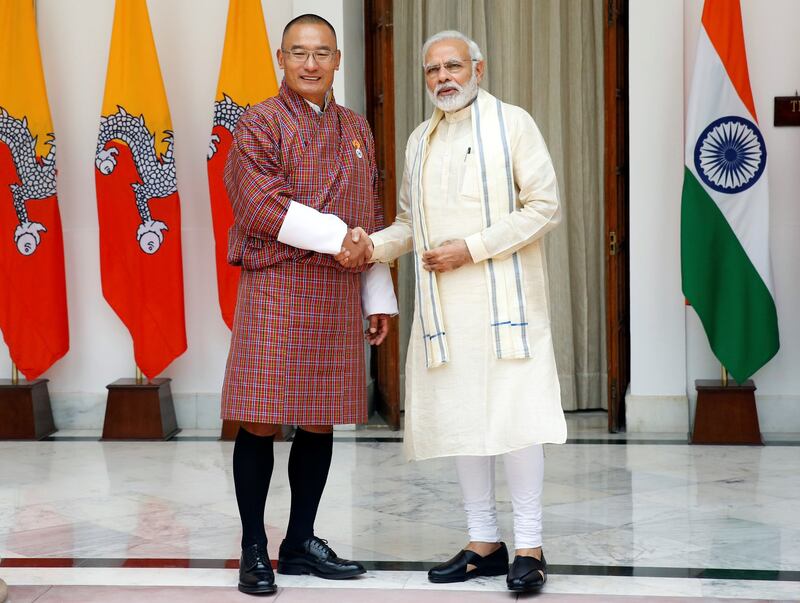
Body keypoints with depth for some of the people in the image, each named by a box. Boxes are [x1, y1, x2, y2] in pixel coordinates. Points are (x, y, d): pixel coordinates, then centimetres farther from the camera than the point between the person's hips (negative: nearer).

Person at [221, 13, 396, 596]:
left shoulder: (356, 128, 16)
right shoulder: (260, 123, -1)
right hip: (276, 288, -5)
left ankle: (302, 542, 21)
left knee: (321, 422, 9)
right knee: (261, 420, -3)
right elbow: (260, 207, -13)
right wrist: (336, 236, -15)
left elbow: (371, 219, 18)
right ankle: (254, 549, 8)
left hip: (340, 295, 5)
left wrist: (380, 296, 13)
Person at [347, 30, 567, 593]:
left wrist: (471, 248, -13)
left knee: (514, 414, -8)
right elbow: (410, 223, 21)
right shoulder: (420, 140, 16)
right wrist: (372, 245, -1)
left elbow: (545, 206, -7)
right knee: (460, 416, 7)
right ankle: (485, 541, 18)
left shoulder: (511, 123, -1)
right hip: (443, 304, 6)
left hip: (502, 297, -5)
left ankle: (529, 547, 0)